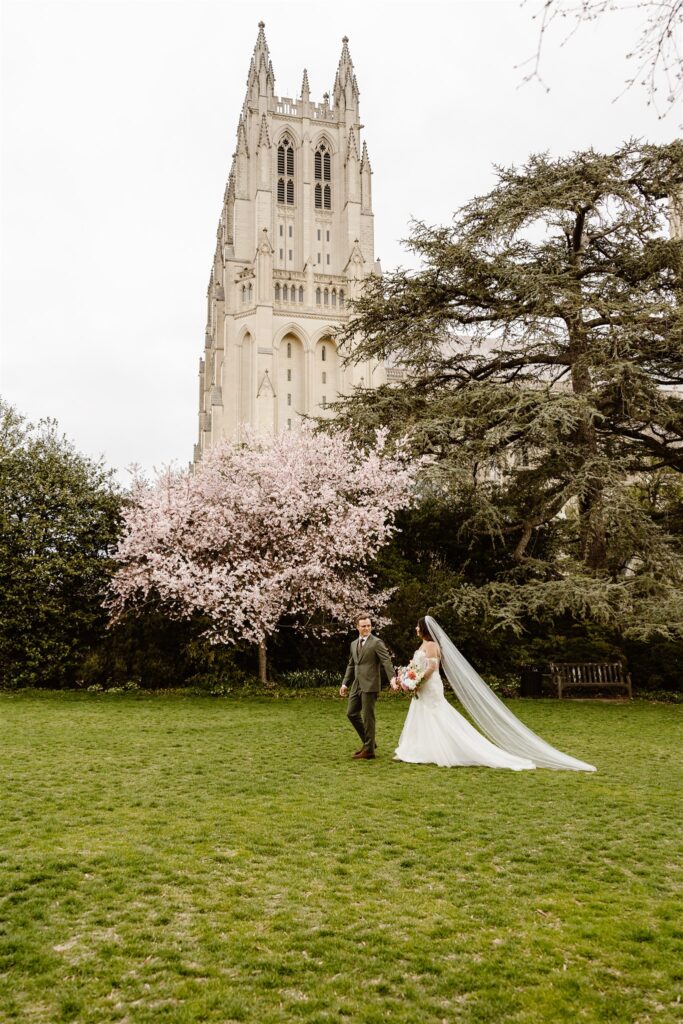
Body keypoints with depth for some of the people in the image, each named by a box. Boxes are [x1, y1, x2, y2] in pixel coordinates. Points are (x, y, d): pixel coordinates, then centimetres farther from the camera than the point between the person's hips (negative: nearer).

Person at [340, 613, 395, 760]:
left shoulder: (376, 643, -7)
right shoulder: (354, 644, 15)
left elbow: (386, 662, -15)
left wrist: (393, 679, -28)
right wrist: (345, 683, 19)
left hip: (369, 685, -7)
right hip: (356, 685, 8)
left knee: (368, 717, -2)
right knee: (351, 713, 10)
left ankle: (369, 750, 9)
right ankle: (368, 741, 25)